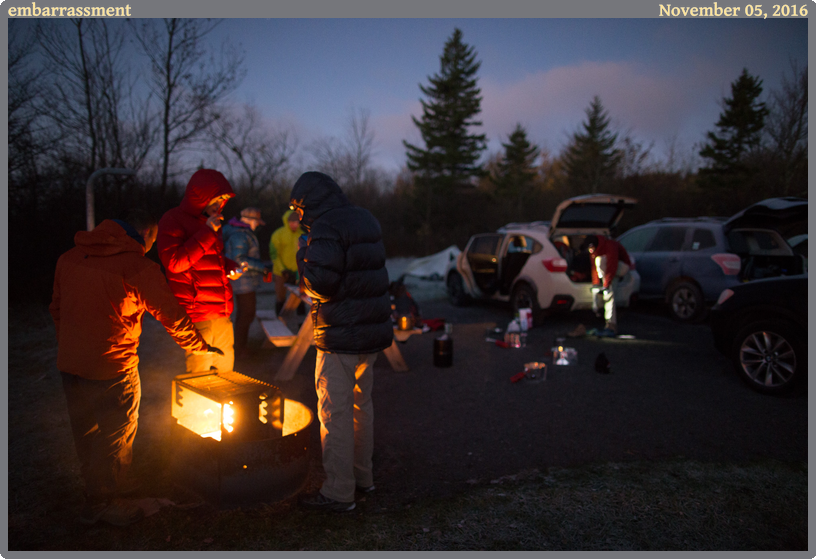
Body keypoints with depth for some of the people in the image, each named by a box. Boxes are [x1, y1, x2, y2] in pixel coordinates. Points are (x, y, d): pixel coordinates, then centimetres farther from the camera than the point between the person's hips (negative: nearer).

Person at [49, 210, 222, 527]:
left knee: (85, 430, 21)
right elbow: (172, 316, -10)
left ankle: (93, 492, 39)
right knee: (115, 434, 10)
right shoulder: (139, 267, -14)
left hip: (69, 363, 7)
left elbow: (57, 309, 15)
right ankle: (103, 502, 22)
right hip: (111, 367, -7)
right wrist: (200, 347, 4)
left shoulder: (70, 257, 8)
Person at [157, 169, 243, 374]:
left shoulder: (209, 221, 18)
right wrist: (207, 232, -18)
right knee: (199, 373, -3)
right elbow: (174, 262, -20)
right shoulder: (173, 220, -7)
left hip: (220, 312, 8)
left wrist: (230, 266, 10)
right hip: (195, 311, -8)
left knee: (226, 367, 15)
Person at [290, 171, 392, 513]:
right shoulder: (366, 221, 14)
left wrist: (303, 256, -5)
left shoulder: (325, 229, -14)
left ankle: (339, 492, 8)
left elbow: (321, 285, -23)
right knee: (360, 404, 19)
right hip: (373, 330, 9)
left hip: (341, 337, -9)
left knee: (335, 411, 0)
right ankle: (361, 475, 31)